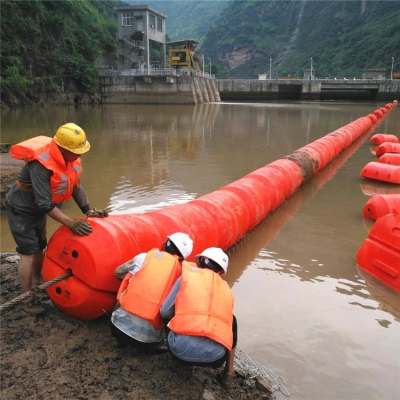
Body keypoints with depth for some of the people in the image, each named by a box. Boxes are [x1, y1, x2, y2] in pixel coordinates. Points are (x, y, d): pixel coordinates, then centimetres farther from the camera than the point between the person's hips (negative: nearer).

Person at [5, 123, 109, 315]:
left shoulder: (69, 156, -13)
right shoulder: (41, 164, -36)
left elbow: (75, 186, -2)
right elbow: (45, 204, -36)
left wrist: (88, 210, -9)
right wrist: (71, 223, -36)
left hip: (38, 208, 8)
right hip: (21, 210, -8)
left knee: (40, 247, 18)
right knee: (29, 252, -5)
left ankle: (37, 284, 38)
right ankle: (27, 299, 7)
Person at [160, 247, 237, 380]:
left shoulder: (188, 276, 10)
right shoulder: (226, 288, 18)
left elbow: (165, 313, 12)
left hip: (181, 347, -2)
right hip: (214, 355, 2)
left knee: (170, 316, 30)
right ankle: (229, 370, 32)